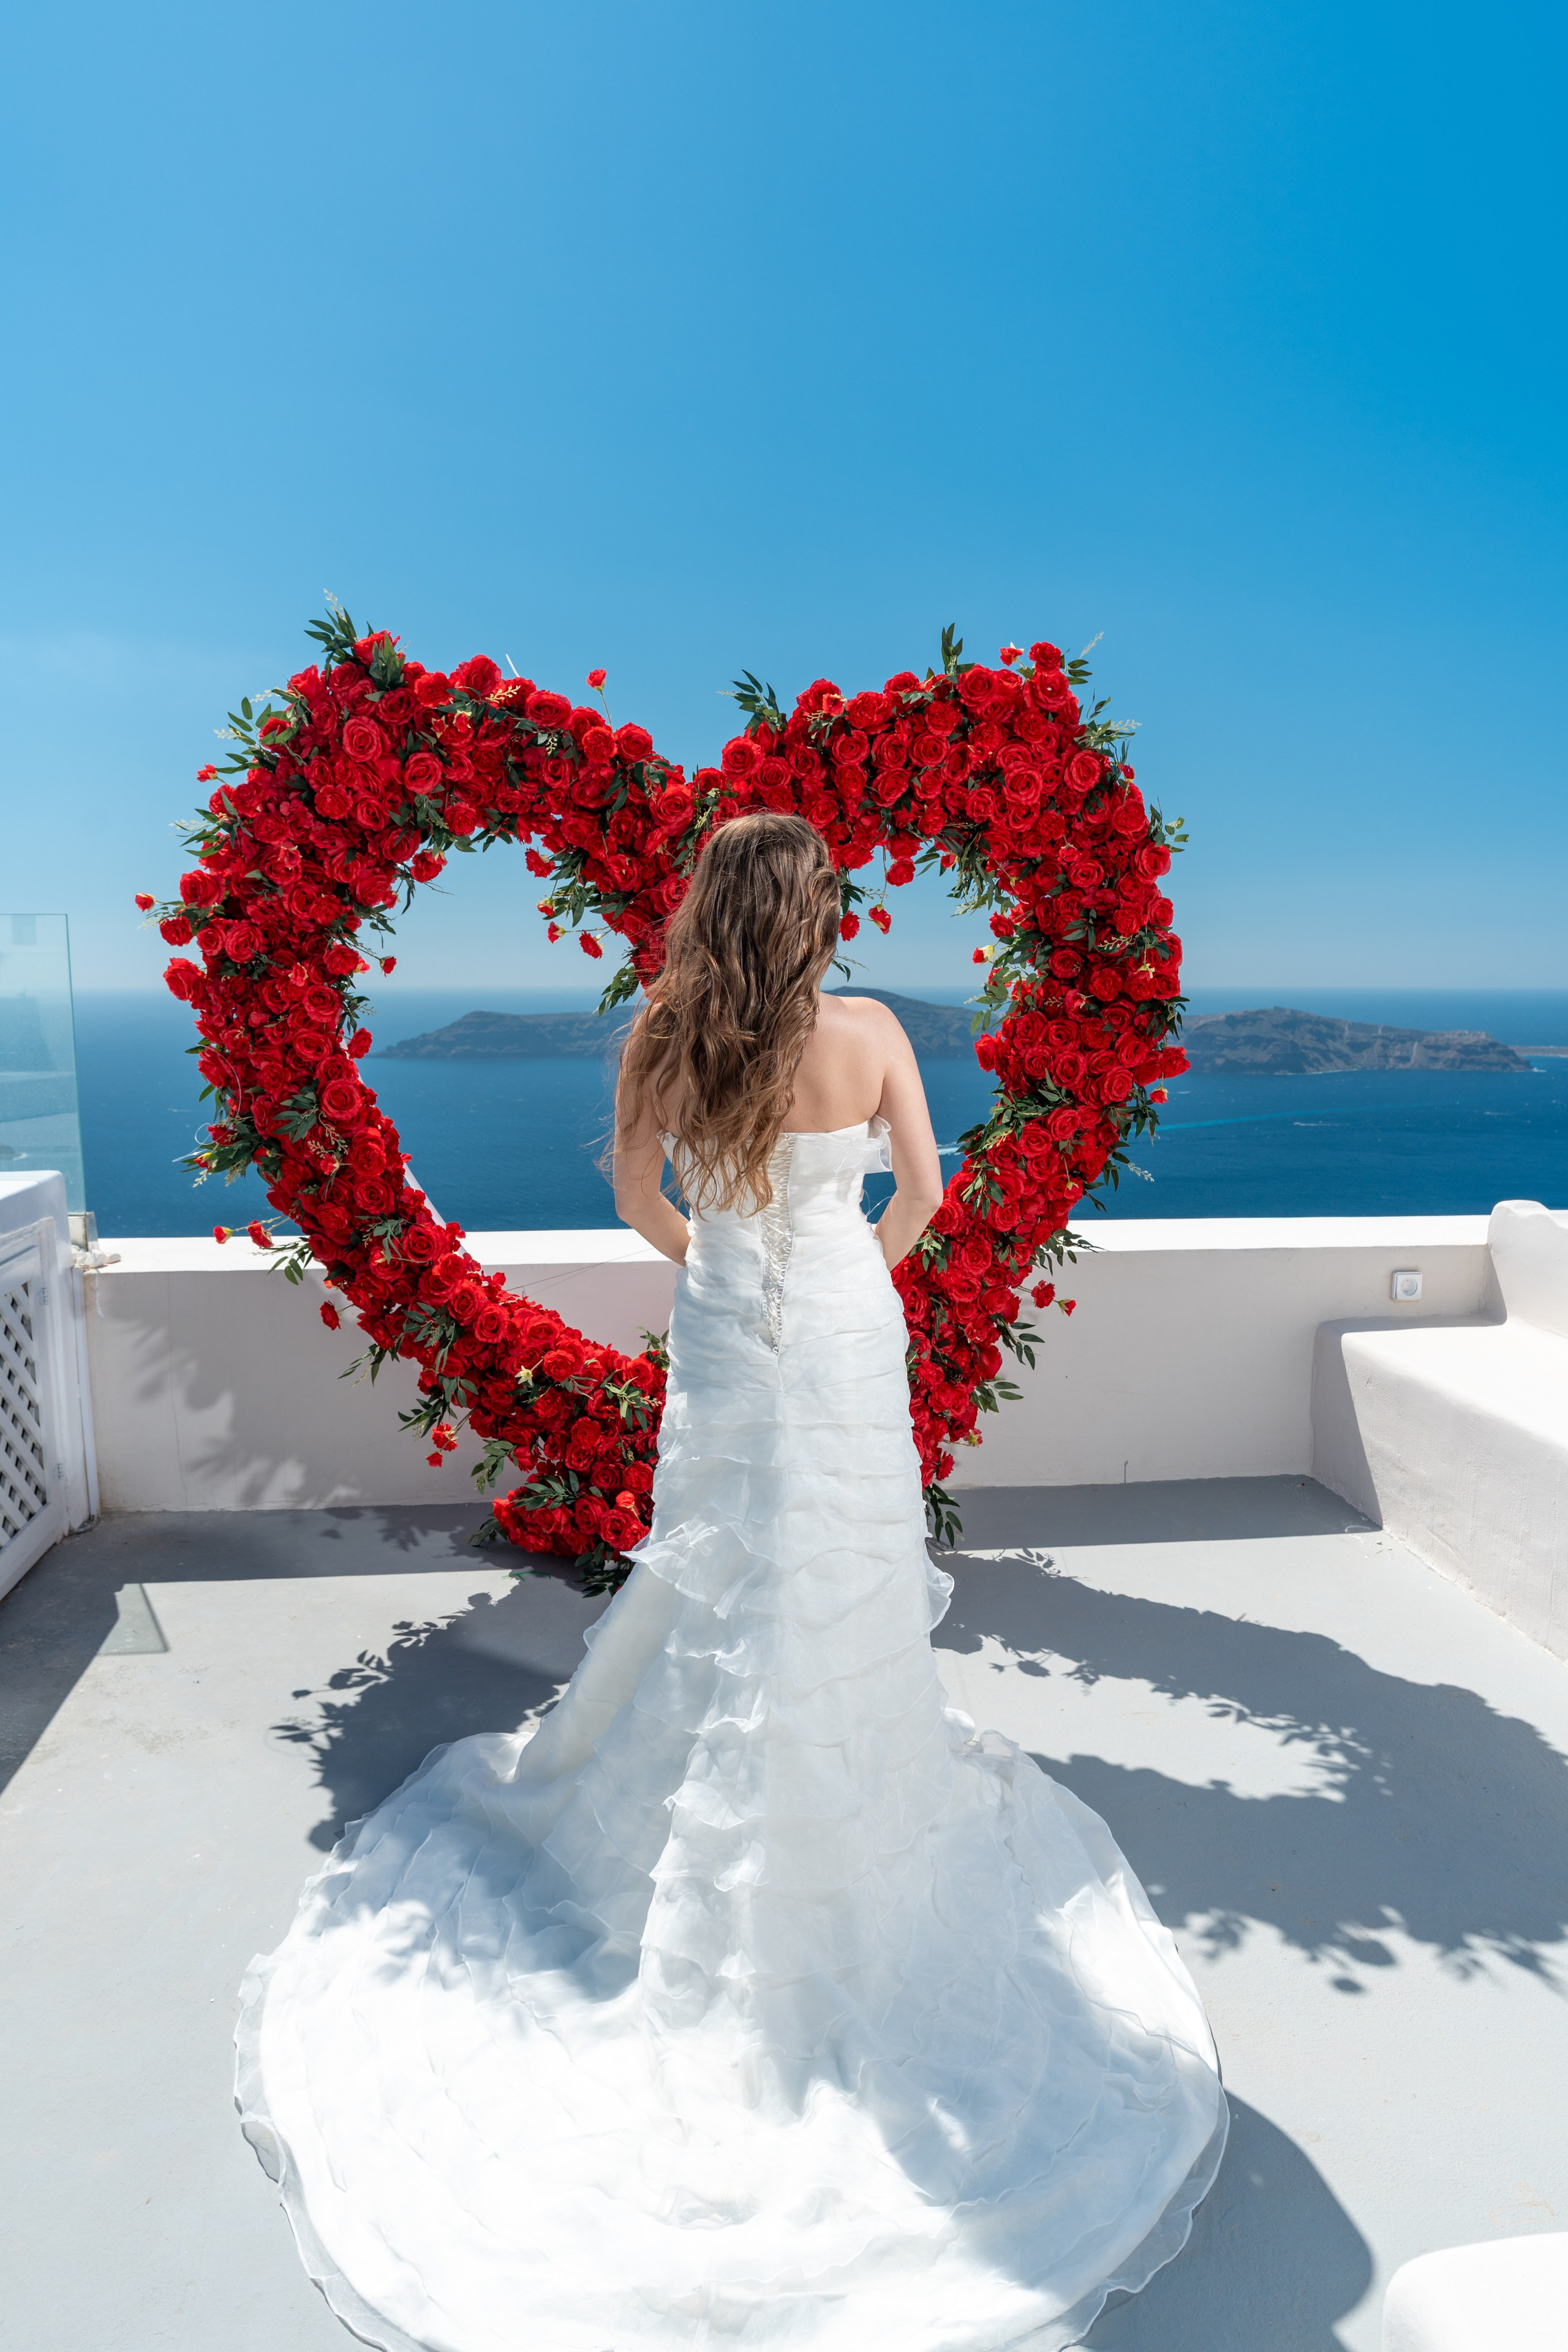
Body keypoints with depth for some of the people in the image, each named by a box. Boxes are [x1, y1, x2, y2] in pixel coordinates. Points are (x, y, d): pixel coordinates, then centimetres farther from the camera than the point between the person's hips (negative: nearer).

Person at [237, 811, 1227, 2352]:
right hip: (843, 1335, -2)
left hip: (721, 1342, 2)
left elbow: (637, 1198, 1)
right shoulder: (869, 1033, -13)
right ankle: (841, 1822, 34)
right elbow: (921, 1192, -6)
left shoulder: (663, 1041, -9)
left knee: (718, 1578, 20)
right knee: (841, 1593, 14)